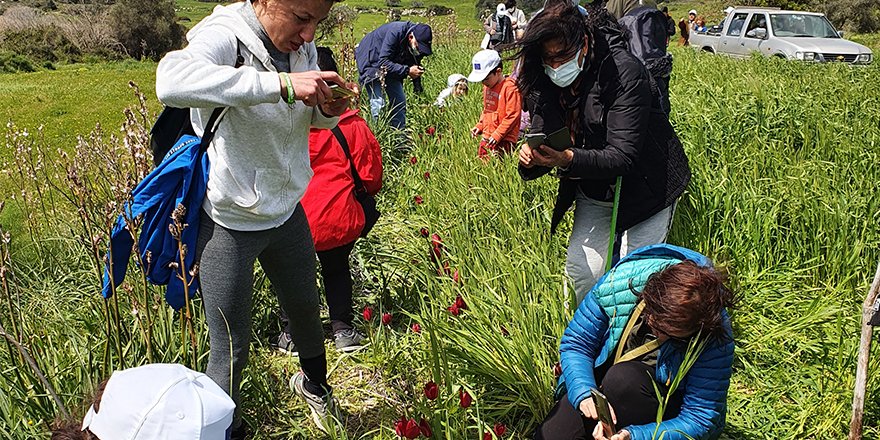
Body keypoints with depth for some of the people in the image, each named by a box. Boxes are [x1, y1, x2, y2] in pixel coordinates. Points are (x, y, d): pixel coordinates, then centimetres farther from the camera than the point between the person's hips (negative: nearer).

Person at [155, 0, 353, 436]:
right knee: (230, 350, 3)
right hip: (229, 222, -6)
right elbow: (171, 81, -47)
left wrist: (328, 109, -13)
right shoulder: (223, 37, -24)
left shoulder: (301, 43, -5)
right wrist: (281, 83, -49)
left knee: (306, 308, 26)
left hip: (286, 210, 7)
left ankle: (314, 383, 55)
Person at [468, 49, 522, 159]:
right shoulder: (487, 86, 12)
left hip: (503, 140, -8)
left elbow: (512, 116, -17)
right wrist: (479, 126, 10)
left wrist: (497, 135, -18)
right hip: (486, 138, 8)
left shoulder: (510, 88, -15)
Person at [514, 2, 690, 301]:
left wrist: (569, 160, -46)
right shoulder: (543, 85, -8)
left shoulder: (625, 71, -25)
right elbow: (545, 143, -3)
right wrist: (531, 160, -28)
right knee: (580, 270, -2)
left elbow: (623, 156, -30)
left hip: (643, 189, -5)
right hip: (594, 194, 5)